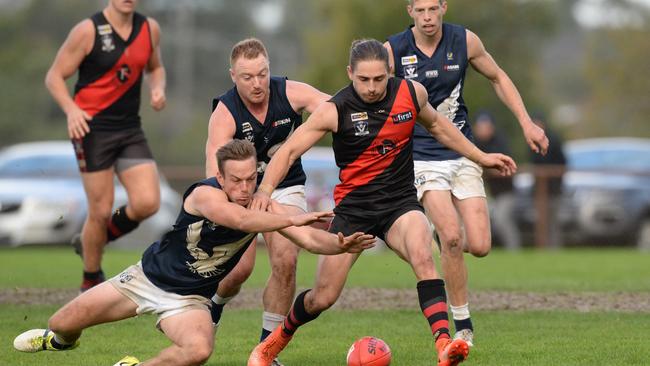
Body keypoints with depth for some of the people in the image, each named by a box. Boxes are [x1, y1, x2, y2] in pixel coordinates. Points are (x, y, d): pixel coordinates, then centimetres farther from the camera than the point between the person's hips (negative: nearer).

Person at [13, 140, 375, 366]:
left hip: (189, 299, 2)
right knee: (64, 323, 2)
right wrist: (293, 218, -54)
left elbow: (308, 238, -24)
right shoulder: (204, 194, -28)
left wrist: (341, 244, -43)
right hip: (148, 277, -2)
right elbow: (241, 219, -48)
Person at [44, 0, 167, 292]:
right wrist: (71, 109, -23)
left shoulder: (150, 29, 6)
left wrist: (158, 89, 0)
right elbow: (54, 76, -6)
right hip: (92, 126, -5)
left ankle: (94, 241, 19)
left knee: (147, 203, -10)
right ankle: (91, 283, 18)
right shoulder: (88, 31, -9)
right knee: (101, 211, -3)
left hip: (130, 128, 5)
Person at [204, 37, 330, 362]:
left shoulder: (291, 94, -17)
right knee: (240, 267, -12)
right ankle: (213, 307, 26)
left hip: (285, 187, 2)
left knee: (285, 261, -17)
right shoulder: (224, 114, -24)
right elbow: (215, 174, -32)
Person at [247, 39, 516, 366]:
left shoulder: (412, 93, -4)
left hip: (400, 202, 1)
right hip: (352, 206, -1)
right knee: (323, 298, 0)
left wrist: (481, 157, 22)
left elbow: (436, 125, 18)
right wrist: (265, 189, -27)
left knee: (423, 256, -31)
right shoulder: (335, 110, -13)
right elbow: (289, 150, -10)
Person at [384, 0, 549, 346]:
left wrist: (527, 123, 7)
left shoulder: (465, 41, -2)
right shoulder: (393, 51, -9)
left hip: (462, 153, 3)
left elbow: (498, 78, 13)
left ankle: (444, 236, 30)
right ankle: (462, 324, -7)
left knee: (479, 247, -7)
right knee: (451, 237, -21)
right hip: (421, 157, -3)